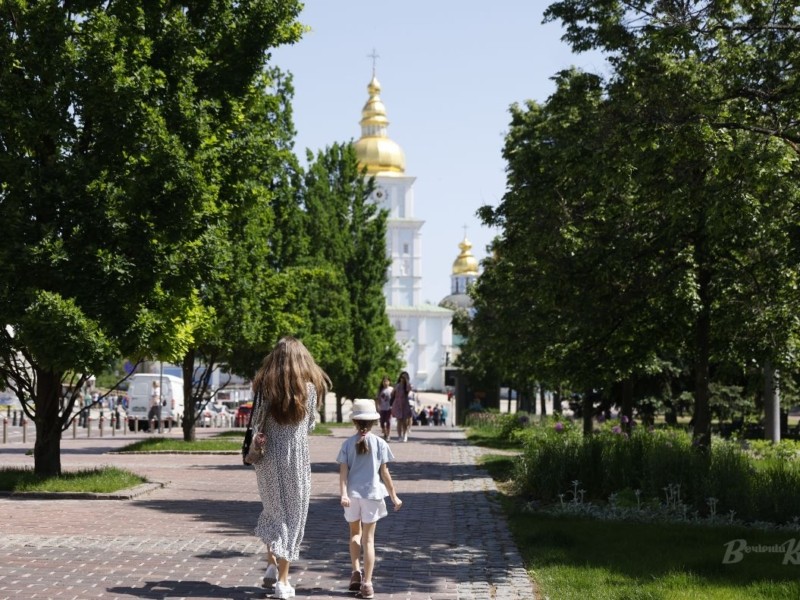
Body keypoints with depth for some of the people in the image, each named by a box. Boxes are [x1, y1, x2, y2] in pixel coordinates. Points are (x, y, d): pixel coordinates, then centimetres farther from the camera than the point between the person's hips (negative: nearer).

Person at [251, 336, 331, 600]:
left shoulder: (265, 386, -4)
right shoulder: (309, 388, -5)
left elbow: (256, 422, -2)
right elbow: (310, 425, 4)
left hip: (269, 457, 1)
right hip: (296, 457, -1)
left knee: (273, 509, 21)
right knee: (291, 514, 6)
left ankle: (271, 563, 9)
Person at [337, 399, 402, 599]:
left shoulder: (347, 444, 0)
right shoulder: (380, 443, -3)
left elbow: (343, 472, -8)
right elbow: (384, 473, -3)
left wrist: (343, 494, -12)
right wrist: (394, 496, 5)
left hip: (352, 494, 1)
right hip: (372, 493, -1)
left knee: (355, 533, 22)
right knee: (368, 539, 4)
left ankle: (356, 571, 9)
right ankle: (367, 583, 1)